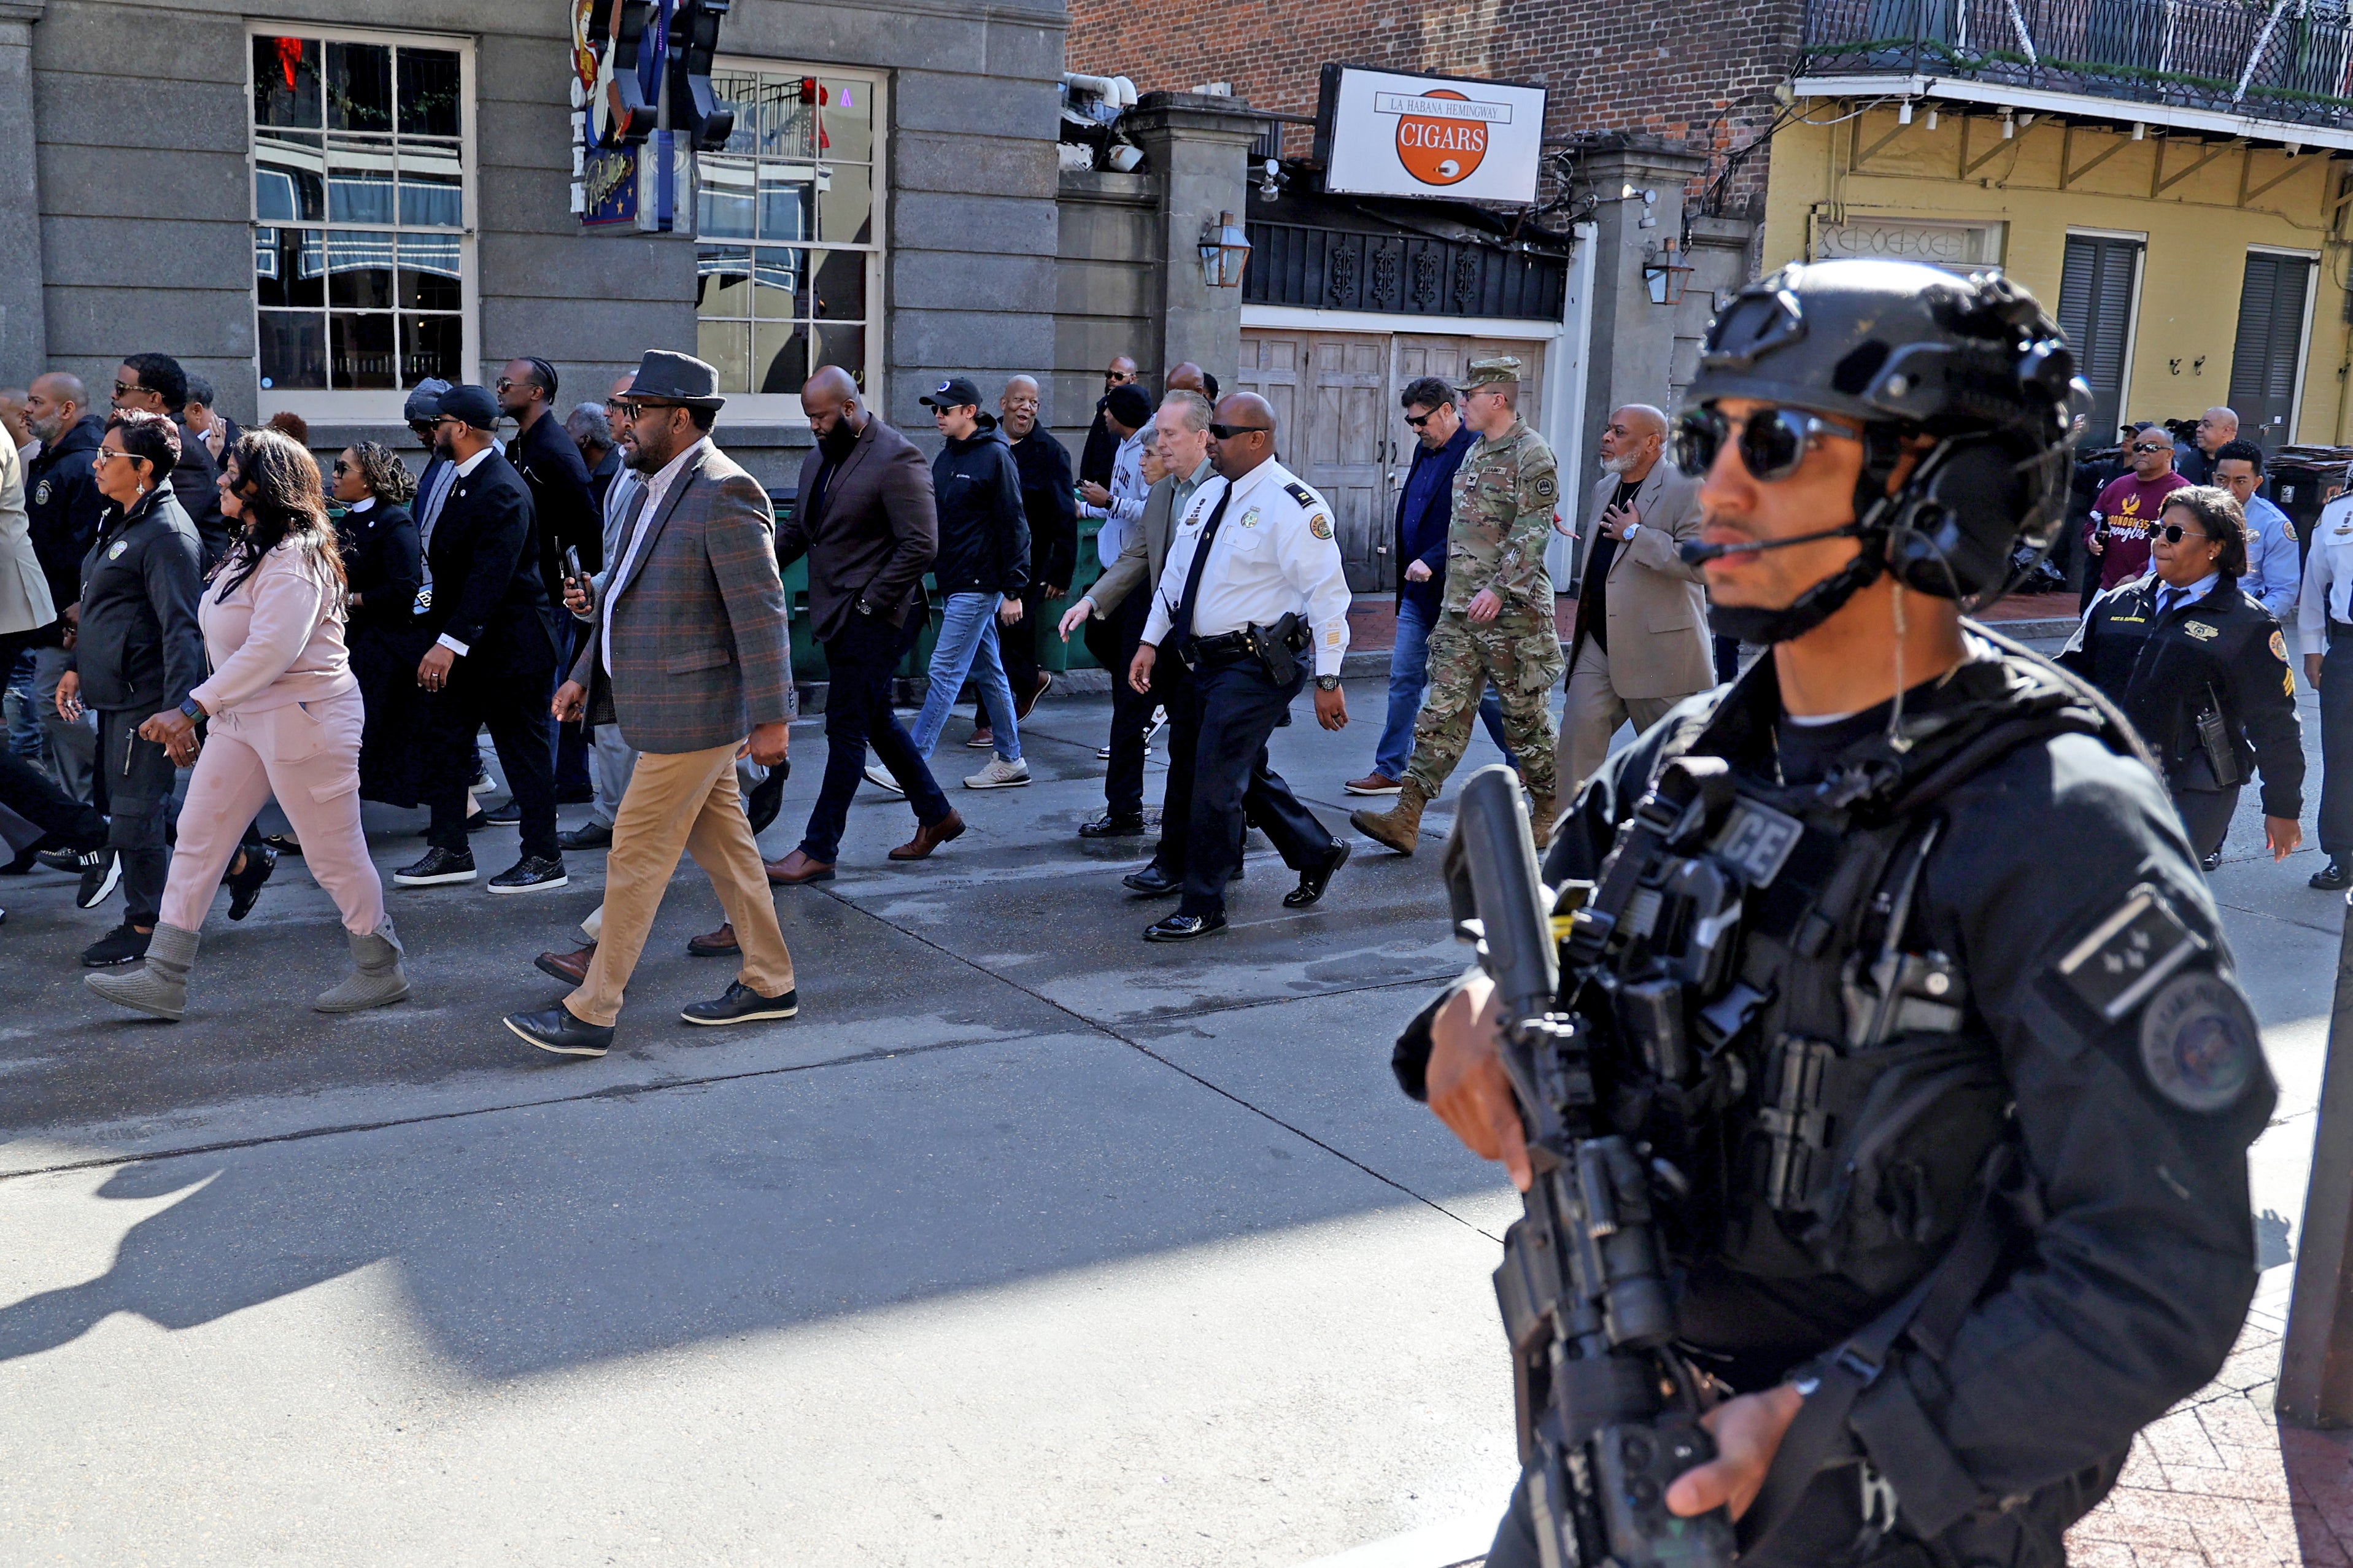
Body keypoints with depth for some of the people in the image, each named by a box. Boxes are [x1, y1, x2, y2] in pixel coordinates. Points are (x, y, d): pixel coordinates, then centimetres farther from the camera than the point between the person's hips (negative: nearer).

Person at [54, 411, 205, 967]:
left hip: (144, 699, -10)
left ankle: (146, 927, 11)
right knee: (114, 802, 15)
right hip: (113, 693, 10)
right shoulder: (117, 521, 15)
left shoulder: (167, 534, -16)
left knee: (134, 818, -3)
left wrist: (178, 711, -27)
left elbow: (181, 629, -22)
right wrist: (76, 665, 20)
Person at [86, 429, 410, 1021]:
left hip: (304, 717, -10)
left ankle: (382, 971, 17)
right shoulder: (253, 548, 13)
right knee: (197, 837, 6)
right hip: (241, 716, 10)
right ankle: (164, 980, 10)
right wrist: (198, 714, 19)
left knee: (334, 851, 0)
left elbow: (271, 650, -30)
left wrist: (191, 709, -30)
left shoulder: (295, 560, -19)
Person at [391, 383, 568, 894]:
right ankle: (449, 851, 19)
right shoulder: (460, 479, 10)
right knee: (444, 737, 11)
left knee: (524, 749, 0)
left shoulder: (501, 490, -21)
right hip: (462, 641, 10)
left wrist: (450, 642, -31)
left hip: (508, 644, -10)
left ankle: (544, 859, 10)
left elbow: (491, 577, -27)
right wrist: (439, 636, 14)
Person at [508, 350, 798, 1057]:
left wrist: (771, 718, -22)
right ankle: (769, 984, 26)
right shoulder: (660, 488, 13)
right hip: (676, 707, 10)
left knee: (638, 853, -4)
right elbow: (630, 592, 21)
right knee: (723, 846, 15)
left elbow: (761, 612, -21)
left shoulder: (724, 492, -18)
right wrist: (584, 675, 19)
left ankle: (591, 1014, 4)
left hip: (693, 713, -10)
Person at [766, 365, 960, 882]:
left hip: (876, 620, -9)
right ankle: (936, 814, 31)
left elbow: (922, 545, -19)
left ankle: (819, 850, 0)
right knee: (876, 720, 16)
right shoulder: (819, 459, 12)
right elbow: (798, 529, 20)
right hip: (839, 617, 9)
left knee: (846, 729, -5)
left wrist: (869, 602, -17)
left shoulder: (896, 460, -15)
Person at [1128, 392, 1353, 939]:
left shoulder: (1291, 505, -14)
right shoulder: (1206, 497, 11)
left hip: (1260, 665, -8)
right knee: (1247, 772, 18)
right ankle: (1317, 853, 38)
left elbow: (1328, 594, -15)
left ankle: (1203, 907, 3)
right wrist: (1151, 641, 10)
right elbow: (1176, 571, 18)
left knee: (1216, 781, -8)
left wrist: (1328, 681, -16)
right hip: (1207, 661, 9)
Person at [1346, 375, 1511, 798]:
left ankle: (1524, 764, 20)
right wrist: (1406, 566, 13)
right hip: (1419, 592, 8)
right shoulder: (1425, 450, 12)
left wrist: (1431, 562, -26)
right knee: (1404, 680, 8)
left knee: (1482, 686, 3)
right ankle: (1390, 770, 15)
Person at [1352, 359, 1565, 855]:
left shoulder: (1531, 453, -10)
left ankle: (1550, 814, 21)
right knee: (1443, 711, 2)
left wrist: (1499, 589, -26)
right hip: (1460, 609, 8)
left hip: (1512, 610, -8)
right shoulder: (1476, 452, 15)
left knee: (1526, 714, 4)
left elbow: (1533, 531, -18)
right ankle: (1405, 819, -3)